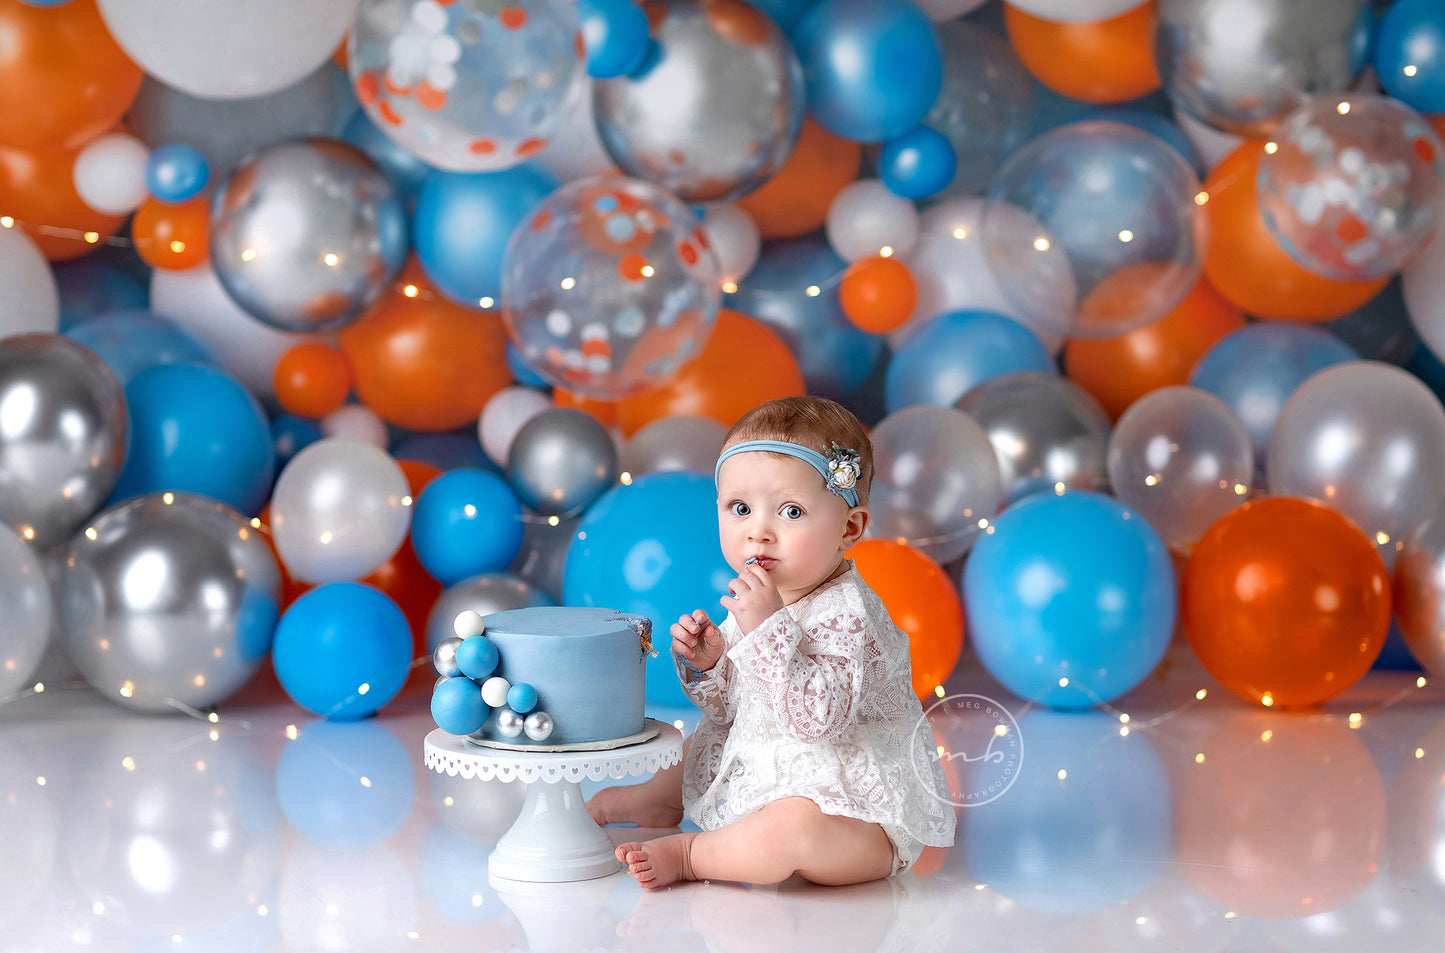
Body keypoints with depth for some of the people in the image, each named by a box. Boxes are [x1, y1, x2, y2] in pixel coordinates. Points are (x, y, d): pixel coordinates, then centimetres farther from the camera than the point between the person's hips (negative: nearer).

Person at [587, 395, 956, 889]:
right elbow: (729, 705, 14)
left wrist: (767, 628, -38)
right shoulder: (760, 599, 3)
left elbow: (817, 718, -36)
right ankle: (659, 799, 47)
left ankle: (690, 854, -14)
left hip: (863, 817, -10)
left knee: (792, 828, -37)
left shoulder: (846, 614, -24)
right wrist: (706, 663, -7)